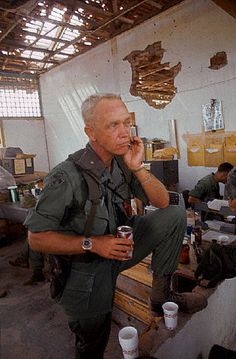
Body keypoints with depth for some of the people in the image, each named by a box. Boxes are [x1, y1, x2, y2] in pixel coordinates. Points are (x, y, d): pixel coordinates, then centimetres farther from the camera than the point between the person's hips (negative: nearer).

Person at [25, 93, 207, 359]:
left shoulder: (122, 162, -9)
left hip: (119, 244, 5)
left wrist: (138, 168, -22)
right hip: (85, 264, -4)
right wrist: (92, 244, -28)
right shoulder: (67, 177, -28)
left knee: (175, 215, -10)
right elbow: (36, 238, -20)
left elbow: (163, 202, -6)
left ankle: (161, 295, 4)